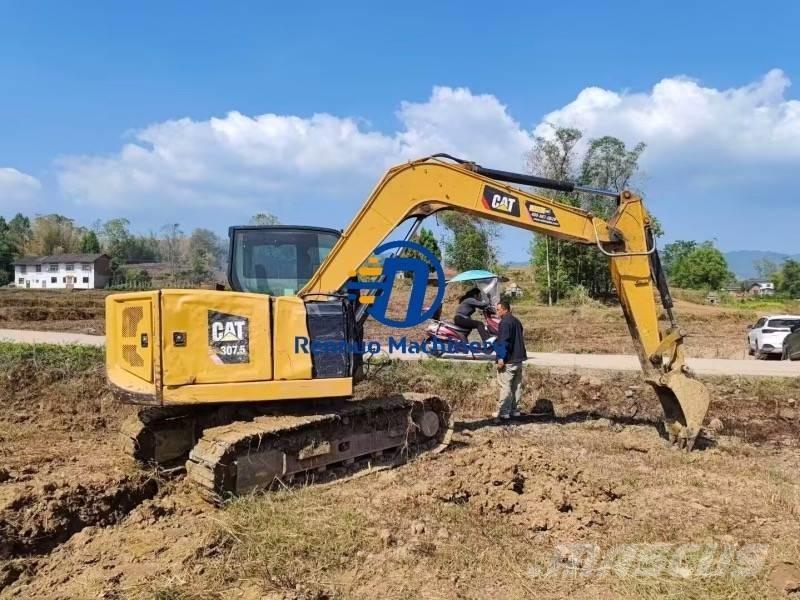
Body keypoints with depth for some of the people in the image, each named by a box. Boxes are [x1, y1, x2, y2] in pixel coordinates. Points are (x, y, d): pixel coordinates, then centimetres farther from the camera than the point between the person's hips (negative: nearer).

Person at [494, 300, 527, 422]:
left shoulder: (505, 322, -14)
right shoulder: (516, 321, 17)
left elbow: (503, 341, -21)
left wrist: (501, 358, -21)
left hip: (508, 361, -10)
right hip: (518, 359, 10)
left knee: (505, 386, -9)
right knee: (517, 385, 12)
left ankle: (503, 413, -10)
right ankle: (514, 410, 19)